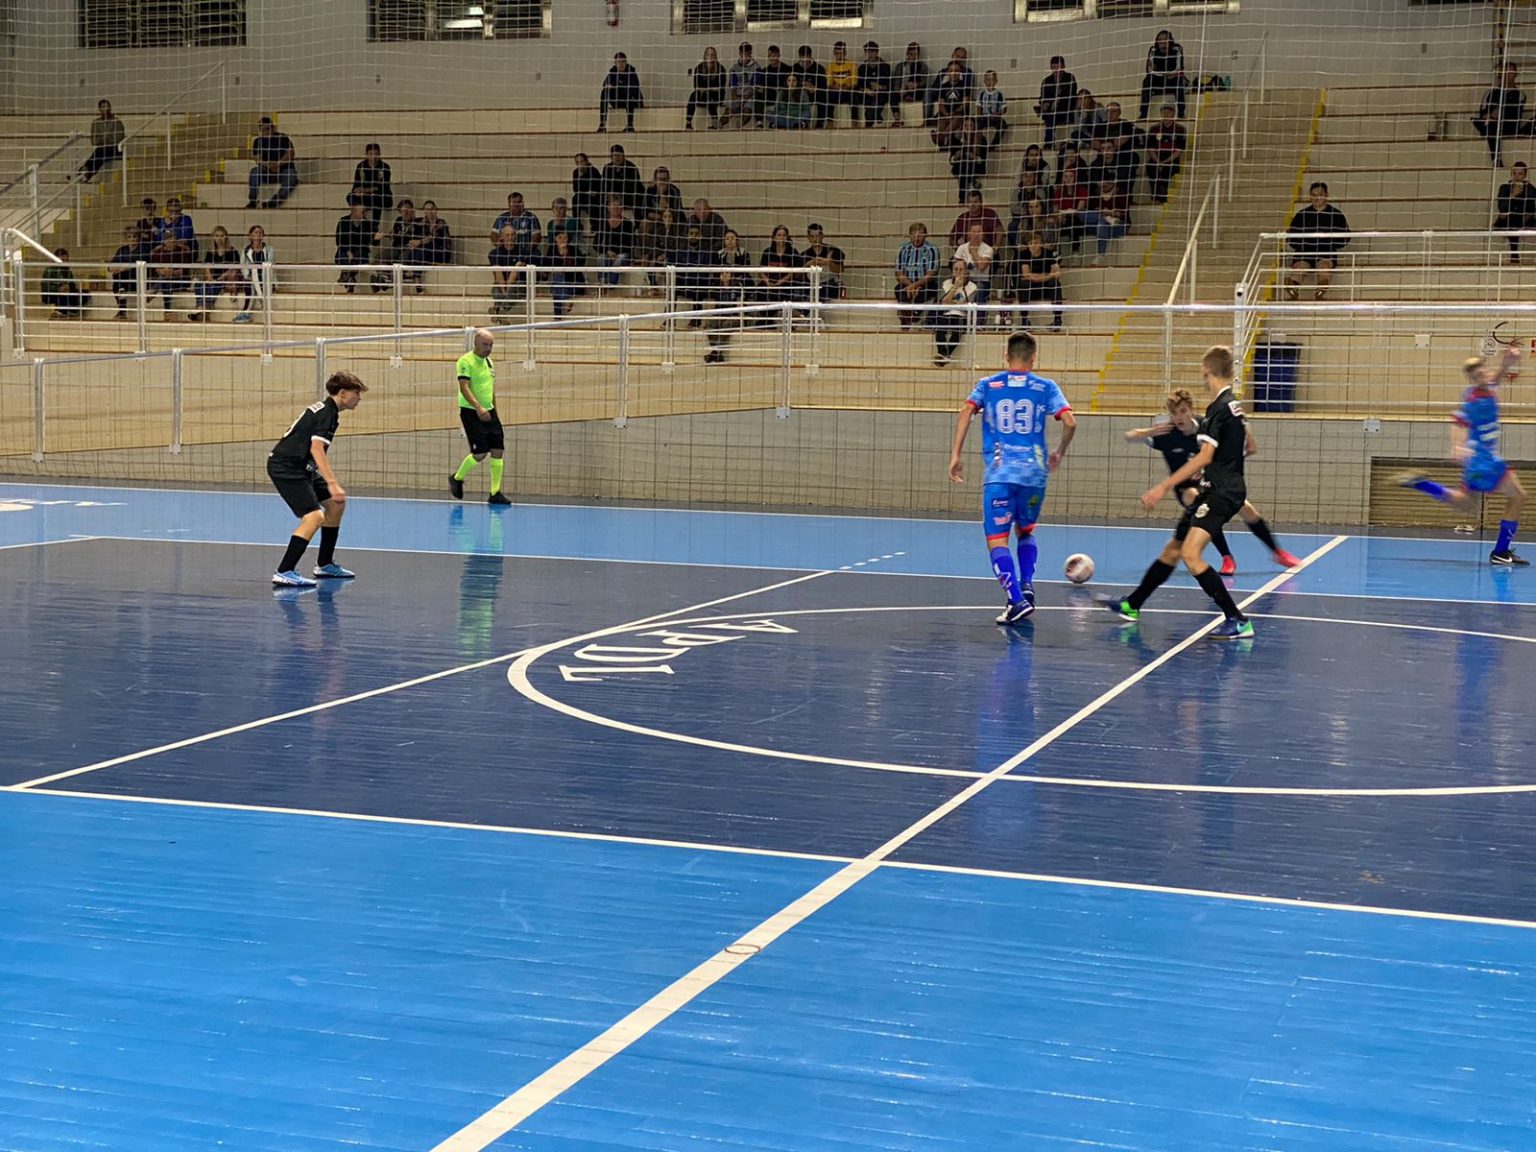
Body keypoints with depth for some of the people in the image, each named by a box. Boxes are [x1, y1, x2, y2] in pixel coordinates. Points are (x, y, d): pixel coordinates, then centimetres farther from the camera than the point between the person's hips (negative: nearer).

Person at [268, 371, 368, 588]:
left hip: (299, 468, 10)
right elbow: (316, 449, -29)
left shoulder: (325, 410, 15)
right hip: (285, 467, -10)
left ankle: (325, 565, 22)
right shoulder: (326, 413, -15)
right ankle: (284, 573, -23)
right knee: (314, 516, -21)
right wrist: (332, 484, -36)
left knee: (335, 504, 15)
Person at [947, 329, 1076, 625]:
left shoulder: (988, 385, 8)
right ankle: (1026, 586, 6)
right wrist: (1059, 453, 15)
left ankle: (1017, 601, -19)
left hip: (998, 473, -2)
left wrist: (955, 455, -5)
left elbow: (965, 412, -6)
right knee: (1025, 532, 25)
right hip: (1034, 472, 2)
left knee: (997, 541, -3)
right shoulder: (1046, 387, 8)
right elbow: (1070, 422, -2)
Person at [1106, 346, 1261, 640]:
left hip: (1222, 492, -10)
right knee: (1173, 549, 20)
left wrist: (1163, 487, -20)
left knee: (1190, 554, -23)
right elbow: (1245, 448, 24)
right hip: (1216, 490, 10)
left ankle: (1238, 621, -23)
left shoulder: (1219, 408, -15)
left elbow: (1205, 457, -21)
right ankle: (1131, 606, 35)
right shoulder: (1232, 405, 13)